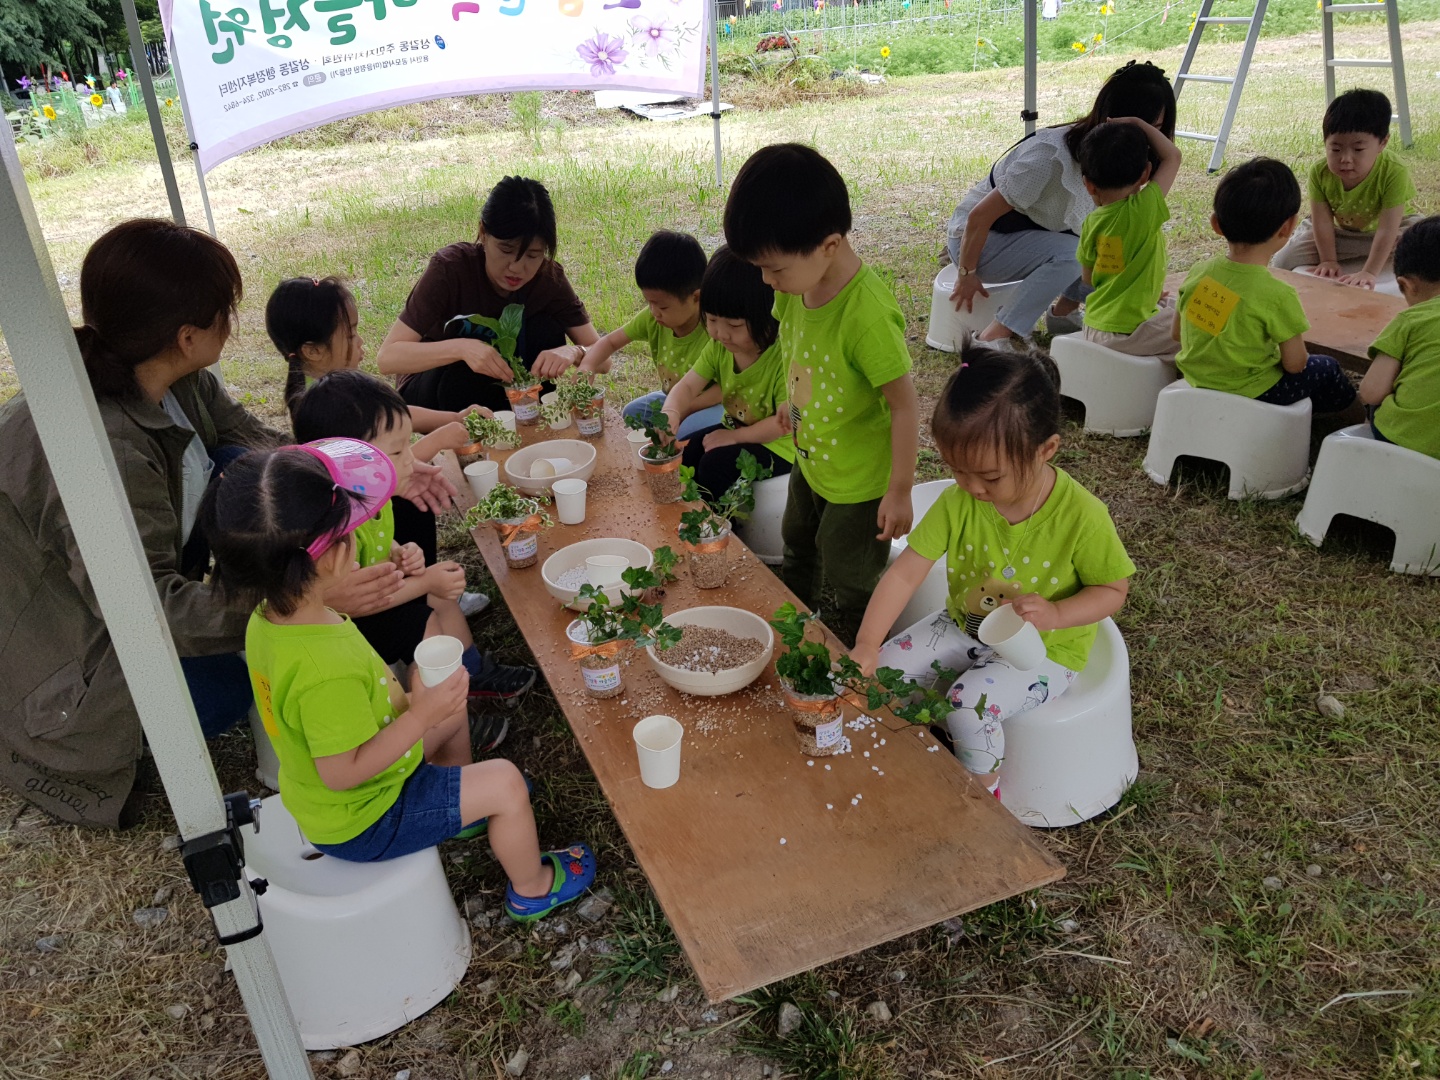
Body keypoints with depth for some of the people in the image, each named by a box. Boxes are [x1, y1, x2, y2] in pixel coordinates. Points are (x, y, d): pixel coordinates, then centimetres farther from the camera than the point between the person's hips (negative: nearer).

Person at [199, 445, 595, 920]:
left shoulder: (268, 616, -12)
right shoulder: (329, 671, -42)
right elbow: (342, 773, -33)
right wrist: (420, 715, -29)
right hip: (361, 823, -9)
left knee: (451, 714, 23)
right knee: (504, 782, -5)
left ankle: (463, 811, 48)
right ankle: (532, 889, 22)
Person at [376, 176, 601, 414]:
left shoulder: (549, 278, -16)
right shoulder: (451, 268, -26)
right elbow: (386, 358, -30)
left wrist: (572, 352, -38)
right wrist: (461, 348, -46)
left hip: (500, 388, 3)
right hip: (435, 388, -3)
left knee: (545, 329, -22)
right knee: (465, 375, -36)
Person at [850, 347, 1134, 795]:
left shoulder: (1082, 516, -25)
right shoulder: (958, 501, -16)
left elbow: (1112, 589, -10)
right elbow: (905, 573, -18)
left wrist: (1055, 614, -30)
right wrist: (866, 646, -28)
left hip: (1044, 649, -4)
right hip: (964, 625, 5)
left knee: (969, 704, -28)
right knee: (882, 668, -10)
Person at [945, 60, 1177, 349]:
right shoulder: (1052, 156, -31)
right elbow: (980, 216, -28)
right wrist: (966, 275, -17)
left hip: (1031, 233, 8)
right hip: (978, 239, -8)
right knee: (1071, 253, -32)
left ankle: (1063, 313, 5)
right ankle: (992, 338, -26)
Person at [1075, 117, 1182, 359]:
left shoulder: (1091, 223, -1)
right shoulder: (1144, 210, -18)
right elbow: (1173, 155, -5)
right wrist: (1136, 122, 0)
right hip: (1128, 333, -7)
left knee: (1170, 308, 30)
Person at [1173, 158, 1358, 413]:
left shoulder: (1198, 271, -11)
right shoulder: (1278, 296, -26)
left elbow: (1177, 333, 2)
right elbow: (1295, 364, -15)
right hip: (1252, 394, -6)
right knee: (1327, 368, 22)